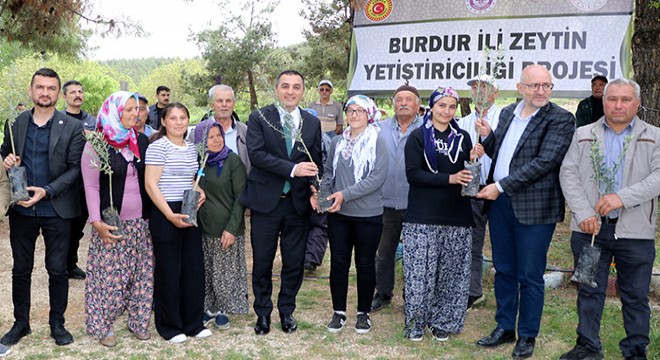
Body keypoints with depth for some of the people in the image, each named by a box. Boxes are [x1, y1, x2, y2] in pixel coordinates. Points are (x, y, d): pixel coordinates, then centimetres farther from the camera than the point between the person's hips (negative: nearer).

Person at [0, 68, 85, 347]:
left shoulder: (72, 127, -4)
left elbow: (75, 168, -6)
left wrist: (47, 191, -17)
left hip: (56, 211, -3)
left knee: (57, 270, 7)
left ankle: (57, 323, 23)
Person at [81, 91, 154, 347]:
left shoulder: (142, 141, 7)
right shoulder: (96, 145, -5)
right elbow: (91, 186, -7)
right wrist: (96, 221, -15)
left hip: (141, 222, 4)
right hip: (111, 223, -4)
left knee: (142, 274, 8)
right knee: (108, 275, 1)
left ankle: (138, 321, 23)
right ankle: (102, 325, 18)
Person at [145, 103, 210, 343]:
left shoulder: (191, 148, 13)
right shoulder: (158, 146, -9)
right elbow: (150, 185, -14)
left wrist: (199, 191, 3)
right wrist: (170, 215, -20)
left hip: (189, 213, 7)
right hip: (165, 214, -7)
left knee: (194, 268, 9)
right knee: (168, 271, 3)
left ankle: (192, 323, 23)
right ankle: (169, 326, 19)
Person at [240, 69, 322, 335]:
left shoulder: (313, 123, 6)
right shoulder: (259, 118, -4)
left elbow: (316, 162, 9)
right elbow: (256, 154, -16)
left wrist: (315, 190, -10)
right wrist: (292, 169, -25)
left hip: (298, 203, 3)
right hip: (266, 201, -2)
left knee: (294, 262, 10)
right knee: (262, 262, 8)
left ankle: (286, 311, 30)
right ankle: (263, 313, 27)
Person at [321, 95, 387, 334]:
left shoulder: (377, 142, -8)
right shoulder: (337, 142, 7)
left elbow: (378, 177, -16)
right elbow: (328, 171, 14)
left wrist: (345, 194, -20)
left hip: (368, 215, -3)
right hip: (338, 215, 3)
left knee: (365, 264, 9)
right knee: (338, 263, 8)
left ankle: (364, 313, 25)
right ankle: (339, 312, 22)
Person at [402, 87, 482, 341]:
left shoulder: (463, 137, 12)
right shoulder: (418, 137, 2)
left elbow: (469, 175, 13)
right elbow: (413, 174, -9)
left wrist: (475, 160, -8)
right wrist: (449, 179, -18)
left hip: (457, 216, 3)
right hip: (423, 217, -3)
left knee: (451, 272, 6)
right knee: (420, 272, -1)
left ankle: (442, 321, 22)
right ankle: (416, 322, 15)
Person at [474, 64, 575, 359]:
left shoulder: (560, 120, -9)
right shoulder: (507, 113, 11)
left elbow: (544, 162, -19)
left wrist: (501, 186, -19)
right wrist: (487, 136, -1)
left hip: (534, 207, -6)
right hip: (500, 202, 6)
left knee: (529, 276, 6)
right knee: (503, 270, 16)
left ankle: (527, 336, 23)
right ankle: (504, 328, 31)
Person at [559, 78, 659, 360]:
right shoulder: (583, 135, 9)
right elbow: (568, 173, 0)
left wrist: (623, 197, -23)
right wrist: (583, 212, -13)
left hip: (635, 231, -1)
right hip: (589, 228, 2)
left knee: (636, 296, 9)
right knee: (589, 291, 12)